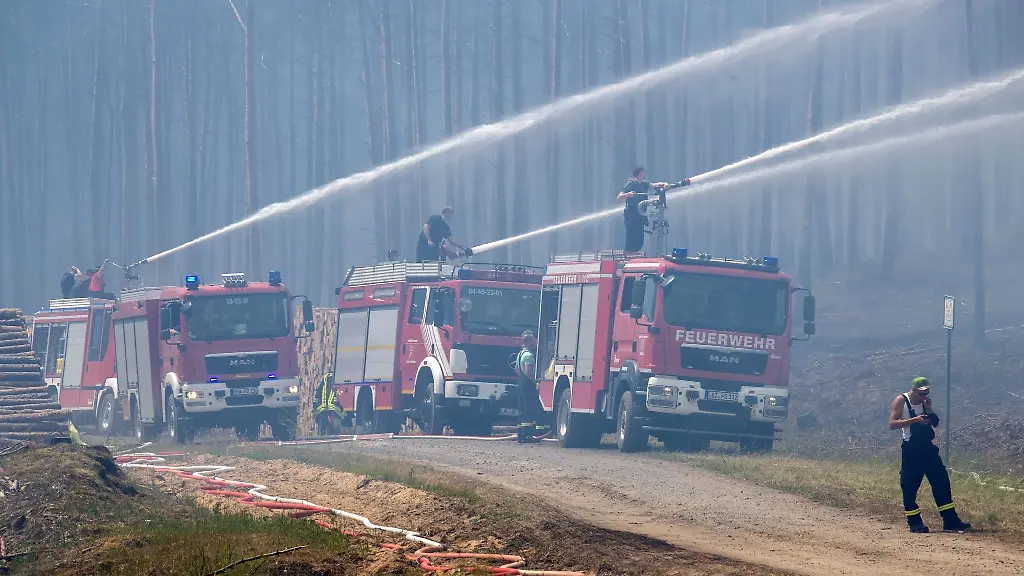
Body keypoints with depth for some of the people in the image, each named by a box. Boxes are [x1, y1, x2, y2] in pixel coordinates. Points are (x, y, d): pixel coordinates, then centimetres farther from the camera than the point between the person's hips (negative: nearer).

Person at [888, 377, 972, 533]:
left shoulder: (925, 401, 10)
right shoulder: (901, 401, -7)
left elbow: (935, 423, 12)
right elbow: (892, 424, -17)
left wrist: (929, 409, -4)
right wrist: (915, 420, -25)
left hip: (928, 447, 6)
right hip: (911, 449, -6)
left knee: (941, 481, 3)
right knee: (909, 485, -5)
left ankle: (950, 520, 7)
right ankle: (914, 523, 6)